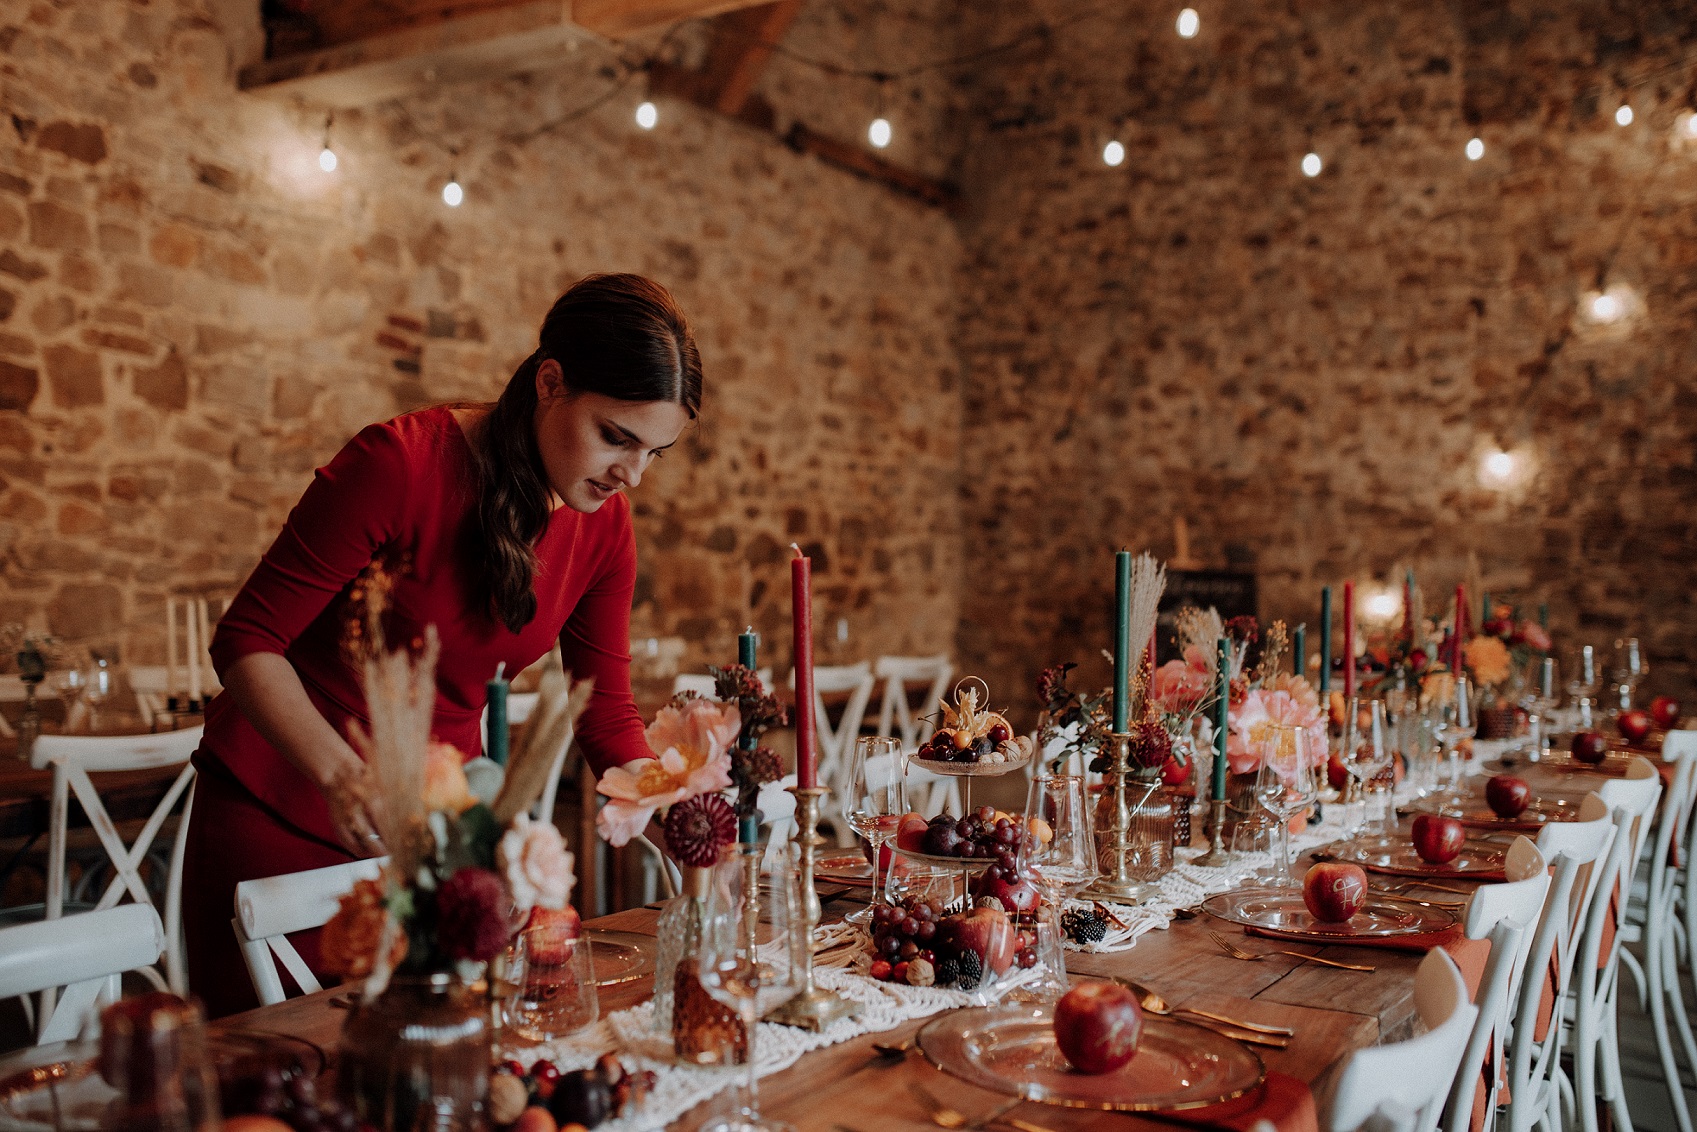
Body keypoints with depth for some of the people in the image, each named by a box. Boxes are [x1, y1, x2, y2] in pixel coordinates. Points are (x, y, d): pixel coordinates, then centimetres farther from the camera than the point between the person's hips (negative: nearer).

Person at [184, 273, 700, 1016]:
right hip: (284, 809, -4)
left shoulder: (604, 528, -6)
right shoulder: (403, 463, -23)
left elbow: (606, 714, 0)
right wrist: (341, 773, -34)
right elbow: (247, 641, -19)